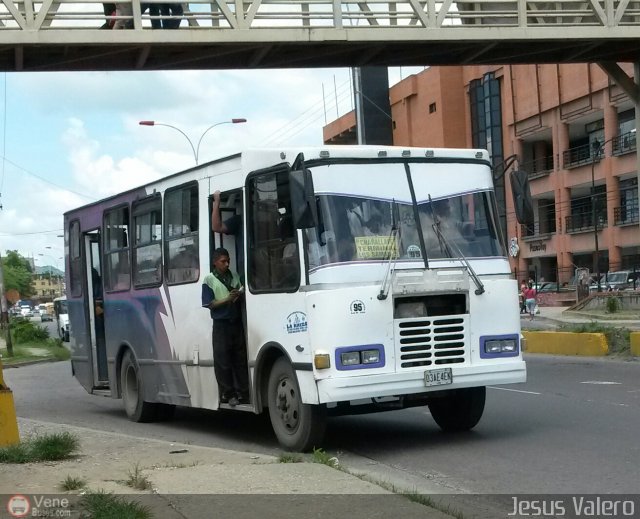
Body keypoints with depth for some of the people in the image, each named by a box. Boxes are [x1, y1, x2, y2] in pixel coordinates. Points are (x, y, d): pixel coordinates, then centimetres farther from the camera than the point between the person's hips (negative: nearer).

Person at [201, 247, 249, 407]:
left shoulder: (234, 276, 13)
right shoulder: (209, 280, 0)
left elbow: (242, 295, 21)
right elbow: (209, 304, -6)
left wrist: (240, 295, -3)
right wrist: (227, 299, -16)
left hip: (237, 323, 4)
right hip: (221, 324, -4)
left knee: (241, 359, 5)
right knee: (222, 361, -4)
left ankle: (242, 393, 9)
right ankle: (227, 394, 2)